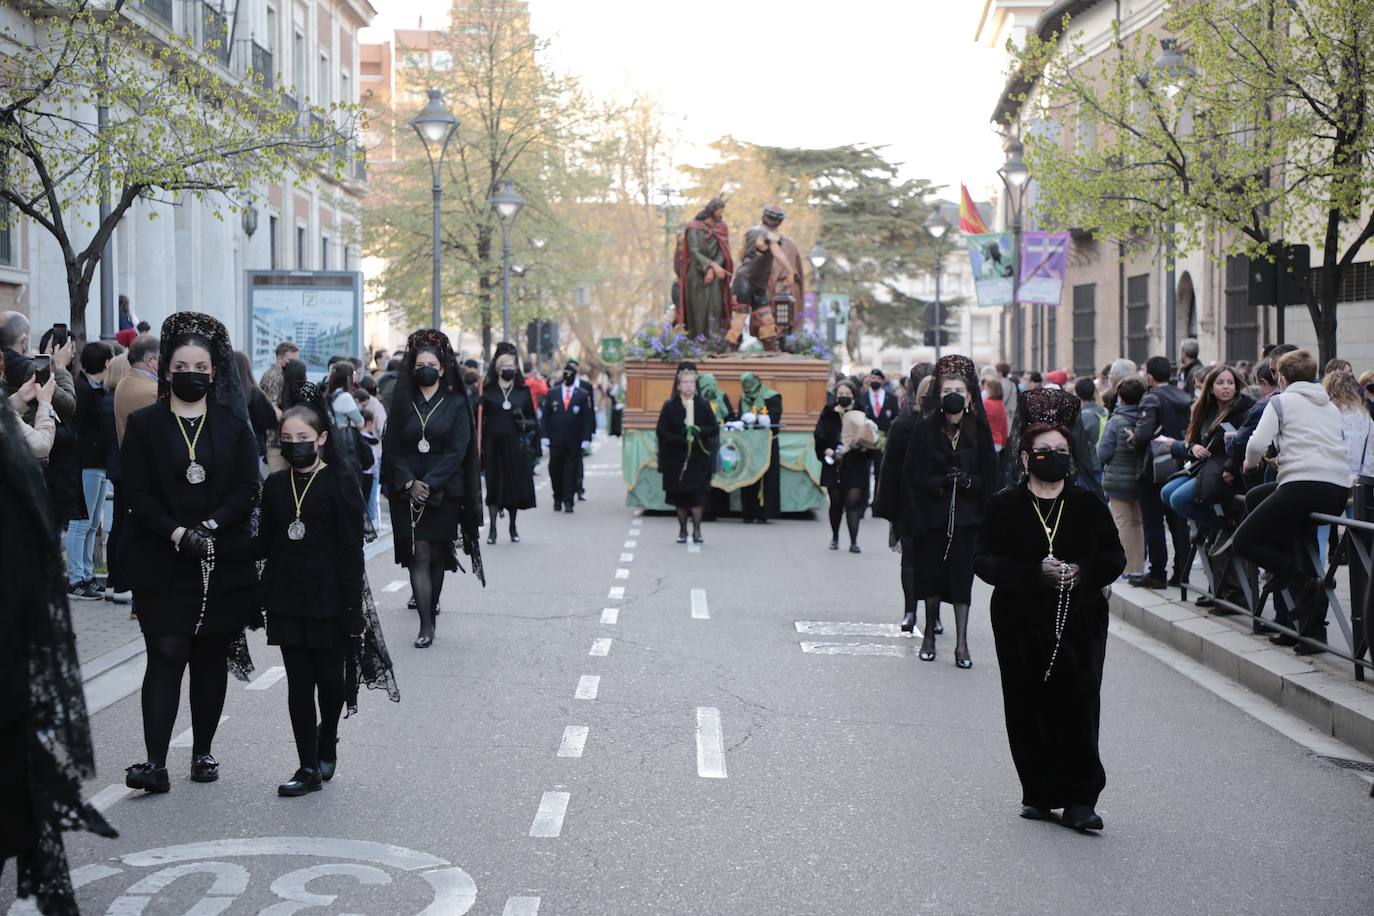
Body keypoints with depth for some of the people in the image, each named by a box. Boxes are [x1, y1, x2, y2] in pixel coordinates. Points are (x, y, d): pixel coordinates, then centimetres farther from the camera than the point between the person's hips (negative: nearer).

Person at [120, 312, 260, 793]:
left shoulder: (233, 424, 7)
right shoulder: (144, 423, 3)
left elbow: (247, 490, 0)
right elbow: (138, 494, -3)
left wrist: (210, 526, -15)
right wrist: (178, 533, -16)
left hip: (223, 561, 2)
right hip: (161, 563, -2)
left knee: (212, 658, 6)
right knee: (167, 653, -9)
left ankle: (202, 752, 18)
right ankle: (155, 762, -10)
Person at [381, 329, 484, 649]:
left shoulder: (456, 404, 1)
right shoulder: (404, 404, 8)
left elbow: (458, 450, -7)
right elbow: (392, 449, 3)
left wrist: (429, 484, -16)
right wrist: (409, 483, -11)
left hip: (444, 492, -1)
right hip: (408, 492, 1)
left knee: (437, 554, 6)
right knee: (419, 554, -7)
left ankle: (431, 605, 26)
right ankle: (426, 624, -10)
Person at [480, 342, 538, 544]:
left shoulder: (523, 391, 8)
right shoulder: (487, 391, 2)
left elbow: (534, 420, 12)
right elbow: (479, 419, 0)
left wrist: (526, 423, -11)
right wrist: (480, 446, -11)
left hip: (516, 445, 2)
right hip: (494, 445, -1)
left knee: (516, 486, 4)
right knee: (494, 486, -2)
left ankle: (513, 526, 20)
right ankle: (492, 528, 4)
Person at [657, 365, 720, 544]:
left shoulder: (703, 405, 4)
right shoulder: (670, 406, 1)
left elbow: (715, 428, 1)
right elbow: (661, 431, -4)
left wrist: (699, 431, -19)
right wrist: (681, 439, -16)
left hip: (699, 457, 0)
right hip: (676, 457, 0)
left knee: (698, 493, -7)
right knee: (680, 495, 4)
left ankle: (696, 530, -3)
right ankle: (682, 530, 14)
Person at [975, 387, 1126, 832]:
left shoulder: (1088, 506, 5)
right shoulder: (1004, 507, 1)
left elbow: (1114, 557, 7)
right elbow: (984, 560, -6)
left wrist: (1083, 574, -13)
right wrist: (1036, 572, -18)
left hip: (1081, 622, 0)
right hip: (1022, 623, 0)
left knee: (1078, 707, -5)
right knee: (1030, 708, 3)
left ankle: (1078, 799, 1)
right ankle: (1039, 794, 16)